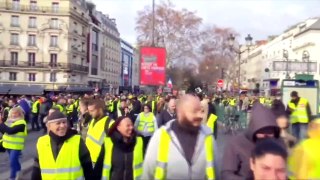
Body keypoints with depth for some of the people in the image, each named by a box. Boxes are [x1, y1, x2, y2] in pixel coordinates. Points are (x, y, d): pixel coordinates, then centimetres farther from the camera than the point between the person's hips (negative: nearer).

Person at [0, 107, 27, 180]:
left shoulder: (21, 123, -18)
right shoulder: (10, 120, 9)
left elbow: (10, 131, -27)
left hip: (16, 146, -8)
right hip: (9, 145, 8)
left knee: (12, 161, -9)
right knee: (14, 160, 22)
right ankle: (19, 171, 42)